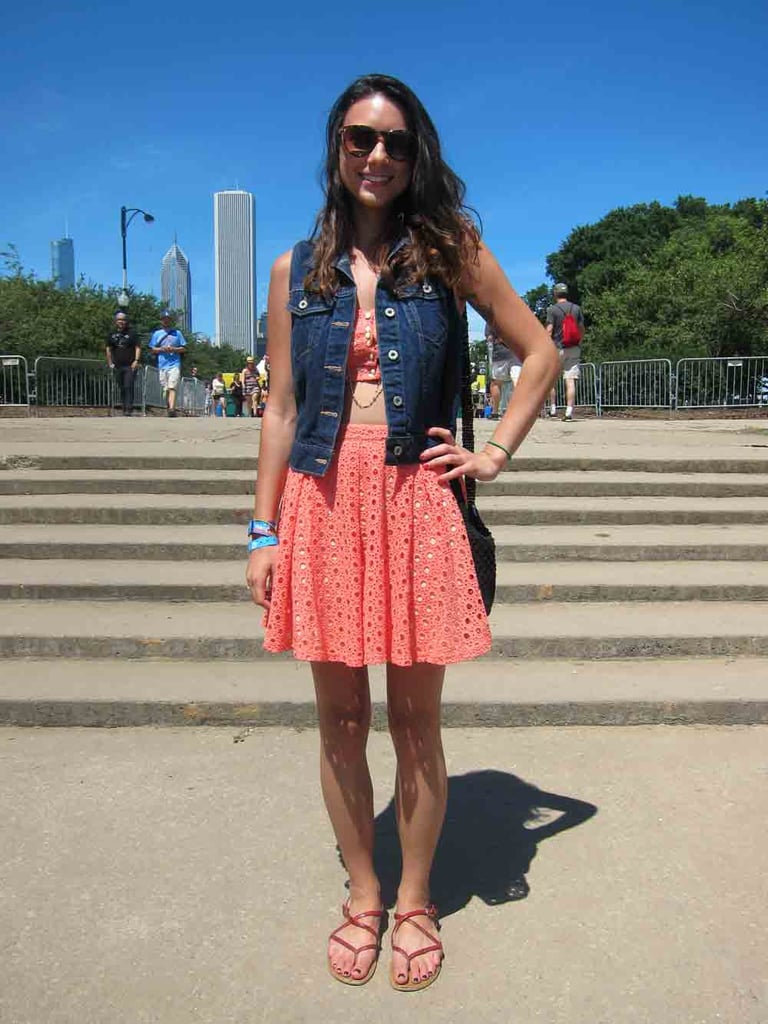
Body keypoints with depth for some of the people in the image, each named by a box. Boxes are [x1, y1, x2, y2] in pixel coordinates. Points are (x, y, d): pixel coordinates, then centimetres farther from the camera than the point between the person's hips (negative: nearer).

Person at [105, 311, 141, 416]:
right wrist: (110, 363, 10)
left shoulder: (131, 333, 3)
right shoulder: (112, 334, 13)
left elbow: (138, 347, -1)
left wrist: (136, 361, -12)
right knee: (121, 389, 8)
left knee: (128, 387, -13)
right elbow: (108, 349, 18)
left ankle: (129, 409, -14)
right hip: (117, 366, 4)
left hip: (130, 366, -4)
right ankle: (124, 409, 15)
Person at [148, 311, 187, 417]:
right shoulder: (157, 334, 15)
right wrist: (161, 349, -7)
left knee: (172, 387, -17)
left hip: (175, 364, -3)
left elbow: (183, 348, 10)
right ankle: (169, 409, 13)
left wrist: (173, 349, -8)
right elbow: (152, 349, 13)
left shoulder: (177, 333, 11)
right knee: (165, 389, 5)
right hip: (162, 365, 3)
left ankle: (172, 409, -28)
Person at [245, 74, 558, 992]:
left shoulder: (450, 251, 5)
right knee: (340, 723, 10)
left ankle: (415, 901, 30)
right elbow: (280, 408, 8)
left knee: (415, 723, 7)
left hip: (415, 503, -1)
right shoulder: (296, 269, 9)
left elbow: (540, 353, 11)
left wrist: (496, 452, 1)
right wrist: (264, 532, 3)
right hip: (322, 504, 2)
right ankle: (362, 896, 32)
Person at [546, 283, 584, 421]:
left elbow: (549, 330, -10)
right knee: (570, 381, -3)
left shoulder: (552, 309, -5)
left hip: (557, 348, -3)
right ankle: (569, 411, -9)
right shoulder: (576, 308, 8)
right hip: (573, 349, 3)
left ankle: (553, 409, 12)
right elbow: (582, 329, 12)